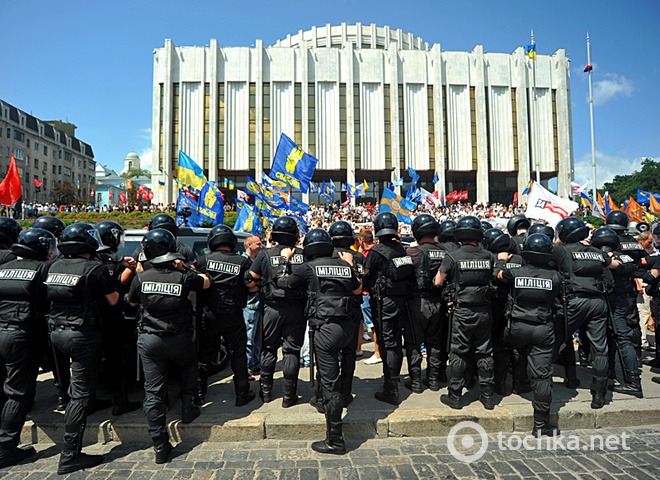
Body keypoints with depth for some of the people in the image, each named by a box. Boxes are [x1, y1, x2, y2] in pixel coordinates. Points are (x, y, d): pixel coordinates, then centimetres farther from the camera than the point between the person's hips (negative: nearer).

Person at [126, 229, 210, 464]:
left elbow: (131, 301, 14)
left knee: (153, 392, 7)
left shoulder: (141, 278, -6)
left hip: (148, 341, 1)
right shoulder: (183, 277, -12)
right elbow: (206, 282, 9)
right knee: (189, 365, 31)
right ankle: (187, 407, 31)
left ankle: (160, 446, 11)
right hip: (178, 339, -1)